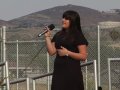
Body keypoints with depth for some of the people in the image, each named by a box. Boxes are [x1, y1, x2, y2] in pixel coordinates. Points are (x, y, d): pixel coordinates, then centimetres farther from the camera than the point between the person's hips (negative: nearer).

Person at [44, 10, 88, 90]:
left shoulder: (78, 36, -3)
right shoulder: (58, 35, 14)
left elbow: (83, 56, -9)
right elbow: (51, 51, 4)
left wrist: (67, 53, -16)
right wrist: (47, 37, 0)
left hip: (72, 72, -5)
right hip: (59, 71, 5)